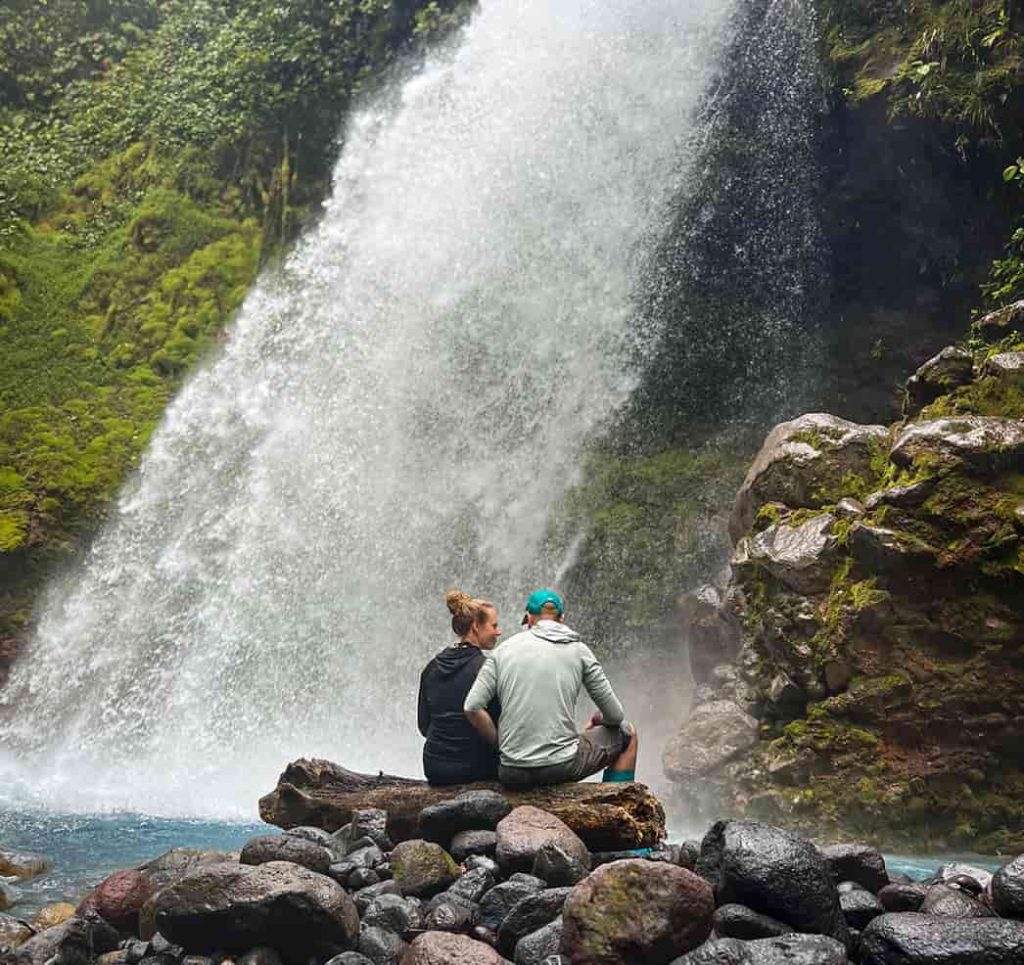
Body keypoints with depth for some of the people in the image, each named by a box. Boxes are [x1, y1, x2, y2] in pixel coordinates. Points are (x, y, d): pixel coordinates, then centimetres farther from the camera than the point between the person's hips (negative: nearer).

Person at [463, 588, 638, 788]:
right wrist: (598, 720, 27)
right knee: (627, 733, 24)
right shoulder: (578, 650, 3)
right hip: (562, 767, -2)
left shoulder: (505, 649, 6)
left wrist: (499, 743, 8)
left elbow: (472, 707, -6)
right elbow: (615, 715, 5)